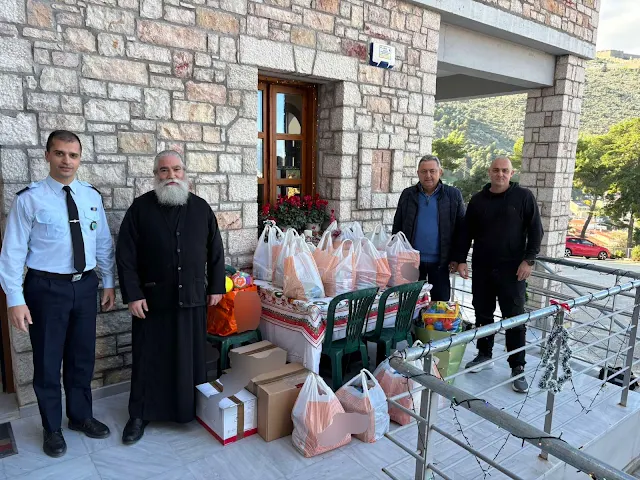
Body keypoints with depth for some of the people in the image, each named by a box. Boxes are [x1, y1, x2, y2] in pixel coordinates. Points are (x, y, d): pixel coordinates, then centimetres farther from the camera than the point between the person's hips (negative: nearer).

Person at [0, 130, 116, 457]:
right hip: (46, 287, -3)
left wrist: (108, 282, 9)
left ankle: (81, 416, 39)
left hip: (86, 285, 4)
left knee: (82, 356, 17)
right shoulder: (29, 199, -10)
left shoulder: (92, 196, 2)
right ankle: (52, 428, 33)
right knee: (48, 360, 11)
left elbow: (103, 243, 8)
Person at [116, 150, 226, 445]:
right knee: (149, 358, 8)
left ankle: (195, 409, 30)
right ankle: (140, 414, 26)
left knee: (193, 357, 12)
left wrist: (216, 287, 5)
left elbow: (215, 251, 8)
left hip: (192, 298, 2)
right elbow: (125, 255, -4)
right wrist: (132, 294, -10)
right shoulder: (141, 207, -2)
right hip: (152, 299, -1)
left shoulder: (201, 208, 4)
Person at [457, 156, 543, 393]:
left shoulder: (524, 197, -1)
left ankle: (518, 368, 9)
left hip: (512, 269, -3)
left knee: (515, 318, 0)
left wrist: (529, 260, -9)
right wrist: (462, 260, 6)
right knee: (483, 314, 12)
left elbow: (536, 230, -1)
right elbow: (467, 232, 12)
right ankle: (484, 355, 28)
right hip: (481, 268, 4)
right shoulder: (478, 199, 9)